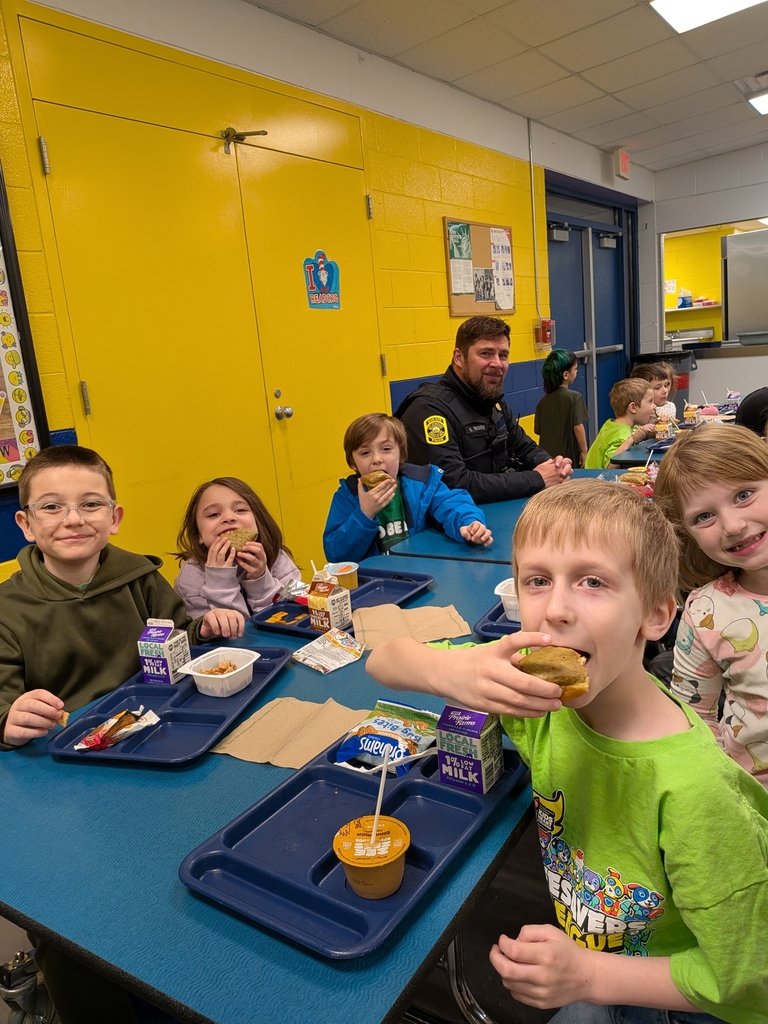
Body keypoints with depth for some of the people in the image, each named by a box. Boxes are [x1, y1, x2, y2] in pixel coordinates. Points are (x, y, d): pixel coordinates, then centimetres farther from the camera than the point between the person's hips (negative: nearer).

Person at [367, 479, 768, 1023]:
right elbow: (383, 660, -13)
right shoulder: (538, 691, -19)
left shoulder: (692, 789, -34)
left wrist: (588, 976, -26)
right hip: (580, 950, 4)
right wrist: (450, 670, -35)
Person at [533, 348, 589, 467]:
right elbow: (578, 426, -14)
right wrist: (584, 451, -6)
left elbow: (538, 430, 5)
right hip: (569, 457, -5)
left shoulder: (543, 400, 3)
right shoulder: (574, 397, -10)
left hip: (546, 457, 5)